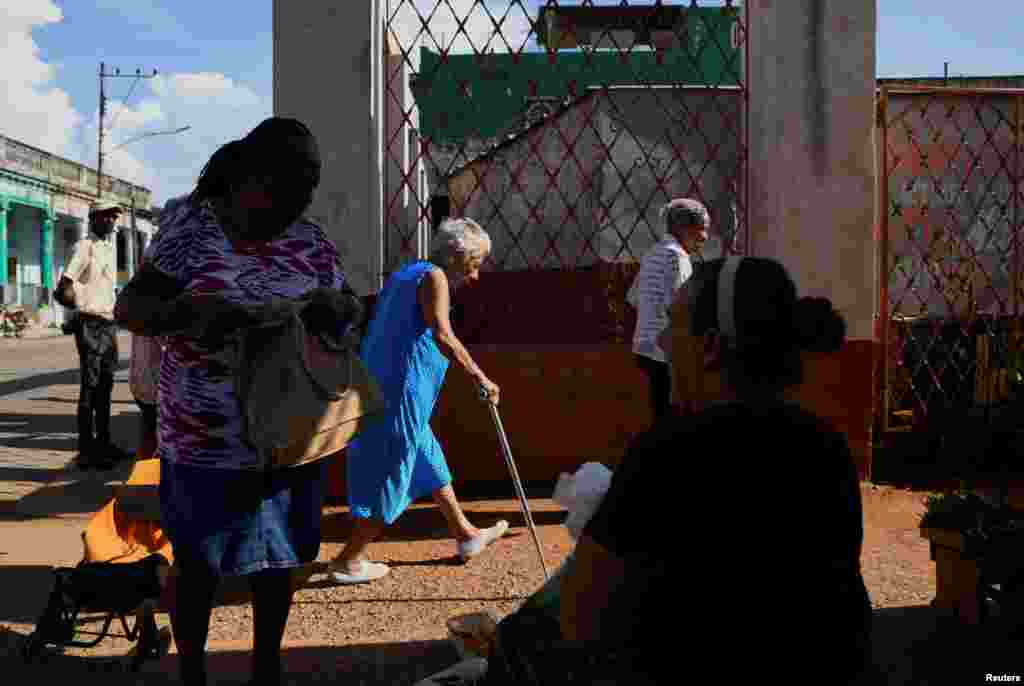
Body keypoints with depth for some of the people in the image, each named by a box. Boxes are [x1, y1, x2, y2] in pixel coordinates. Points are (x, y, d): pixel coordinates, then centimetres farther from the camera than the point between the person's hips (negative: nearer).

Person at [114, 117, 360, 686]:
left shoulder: (310, 241, 1)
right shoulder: (190, 226, -8)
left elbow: (352, 307, 7)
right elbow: (128, 309, -10)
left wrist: (335, 309, -18)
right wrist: (191, 311, -31)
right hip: (204, 443, -3)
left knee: (275, 559, 16)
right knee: (196, 564, 11)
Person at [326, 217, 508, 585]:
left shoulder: (405, 274, 19)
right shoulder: (434, 277, -9)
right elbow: (443, 336, -21)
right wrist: (480, 377, -18)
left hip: (377, 387, 10)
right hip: (401, 392, -10)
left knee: (430, 461, 20)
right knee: (390, 474, -2)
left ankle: (466, 536, 34)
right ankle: (349, 560, 5)